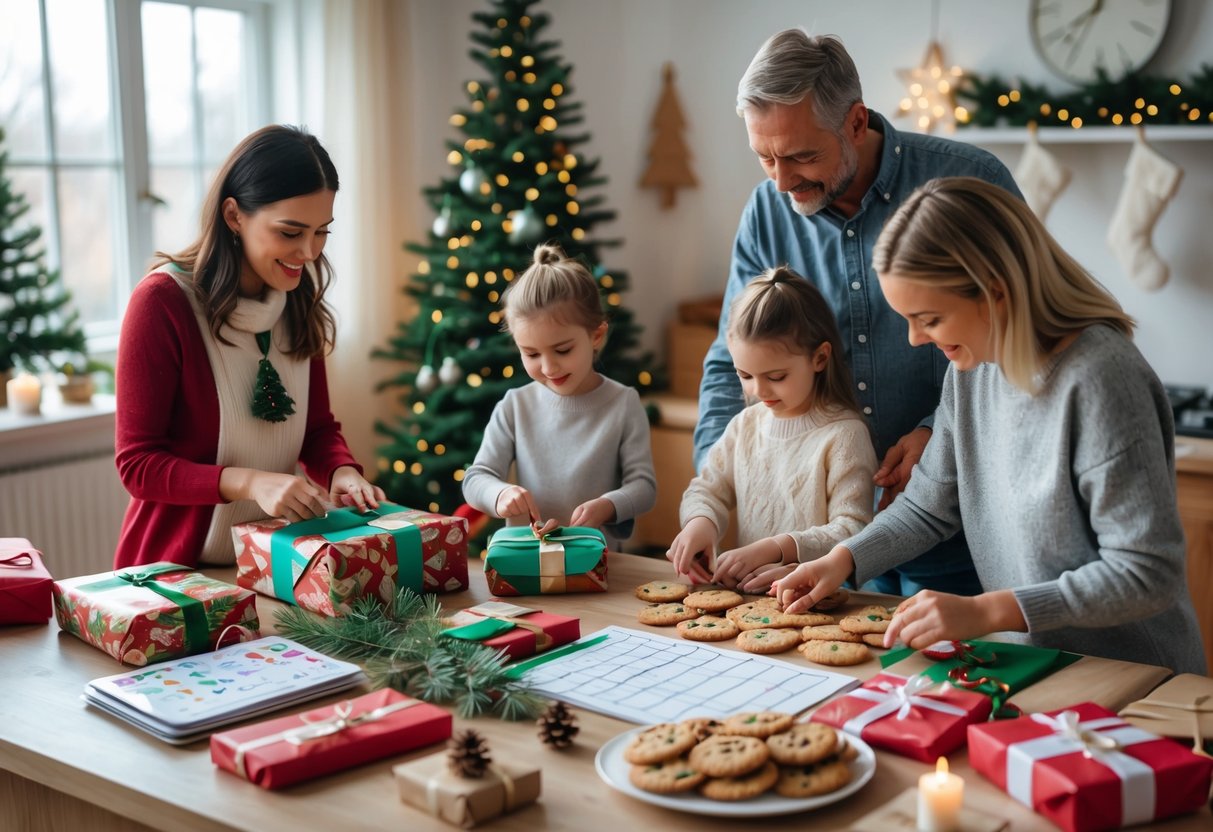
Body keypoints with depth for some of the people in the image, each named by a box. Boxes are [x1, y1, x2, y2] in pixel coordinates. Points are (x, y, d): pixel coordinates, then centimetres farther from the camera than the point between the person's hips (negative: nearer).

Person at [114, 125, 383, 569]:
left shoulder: (298, 302, 5)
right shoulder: (163, 302, -13)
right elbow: (138, 464, -12)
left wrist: (342, 473, -10)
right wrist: (249, 482, -27)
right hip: (176, 567, -4)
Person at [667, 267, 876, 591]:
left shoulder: (844, 434, -8)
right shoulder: (746, 424, 11)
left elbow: (852, 530, -12)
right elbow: (706, 490, 15)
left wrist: (775, 548, -22)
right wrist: (699, 522, -9)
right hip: (743, 590, 4)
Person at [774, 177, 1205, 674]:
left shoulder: (1101, 378, -21)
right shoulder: (971, 364, 2)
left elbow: (1147, 575, -21)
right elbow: (930, 505, 14)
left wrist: (986, 612, -25)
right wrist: (842, 560, -1)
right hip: (1027, 660, 6)